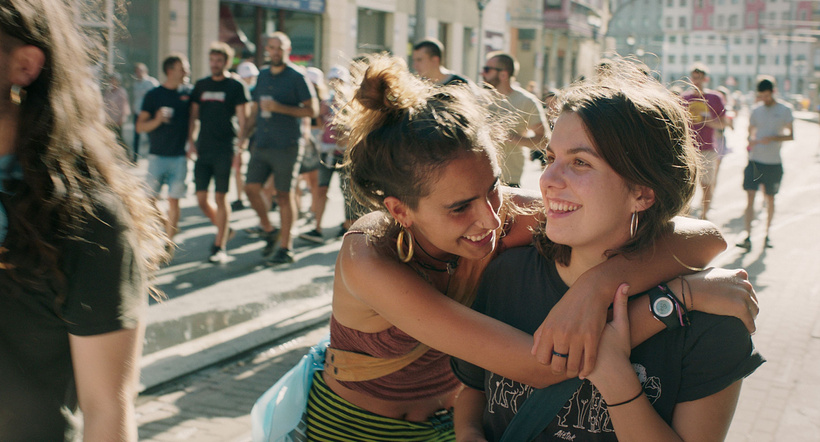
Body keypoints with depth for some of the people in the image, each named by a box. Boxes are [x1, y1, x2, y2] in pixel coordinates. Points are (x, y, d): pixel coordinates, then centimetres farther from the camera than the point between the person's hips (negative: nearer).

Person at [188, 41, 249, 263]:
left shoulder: (236, 86, 0)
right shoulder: (201, 85, 13)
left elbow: (242, 120, -3)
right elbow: (194, 116, 16)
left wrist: (240, 148, -11)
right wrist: (191, 141, 5)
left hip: (224, 150, -5)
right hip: (203, 150, 5)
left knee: (220, 197, -4)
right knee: (201, 198, 3)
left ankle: (219, 247, 3)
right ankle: (225, 229, 27)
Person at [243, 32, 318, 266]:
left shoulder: (297, 78, -4)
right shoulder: (262, 77, 15)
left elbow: (312, 109, -8)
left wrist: (280, 108, -16)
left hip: (286, 146, -6)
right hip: (262, 144, 6)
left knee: (284, 194, -1)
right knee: (251, 187, 0)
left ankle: (285, 248, 7)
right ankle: (269, 230, 22)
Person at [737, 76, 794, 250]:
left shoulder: (785, 110, 0)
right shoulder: (756, 110, 8)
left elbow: (791, 135, -1)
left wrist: (772, 138, -17)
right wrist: (751, 141, -7)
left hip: (774, 162, -1)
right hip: (755, 160, 1)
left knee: (770, 199, 9)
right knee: (750, 197, -8)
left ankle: (767, 235, 25)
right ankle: (748, 237, -10)